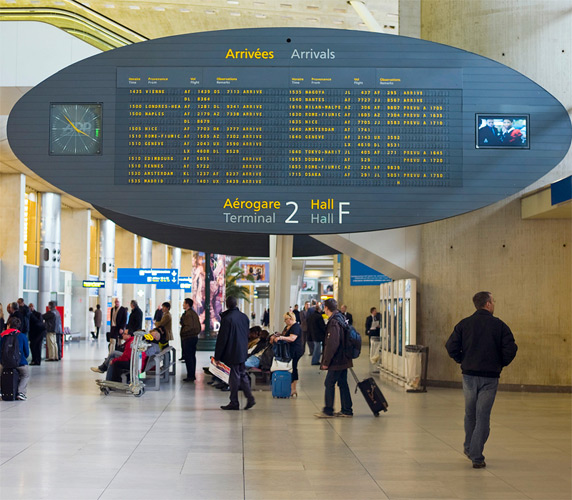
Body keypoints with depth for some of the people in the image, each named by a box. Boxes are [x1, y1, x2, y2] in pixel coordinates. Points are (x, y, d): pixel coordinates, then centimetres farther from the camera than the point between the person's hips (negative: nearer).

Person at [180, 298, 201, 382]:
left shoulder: (188, 314, -17)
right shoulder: (194, 313, 15)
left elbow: (189, 326, -24)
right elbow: (199, 326, 18)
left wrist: (182, 331, -10)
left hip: (188, 338, -10)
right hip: (195, 336, 10)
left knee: (188, 357, -6)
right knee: (192, 356, 13)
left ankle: (190, 376, -6)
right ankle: (193, 375, 18)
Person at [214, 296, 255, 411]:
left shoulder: (227, 319, -17)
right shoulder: (244, 317, 5)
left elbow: (222, 339, -15)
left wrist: (217, 356, -9)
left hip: (232, 353, -7)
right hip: (242, 352, 7)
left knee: (234, 377, -1)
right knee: (242, 375, 15)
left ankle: (234, 403, 6)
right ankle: (250, 398, 9)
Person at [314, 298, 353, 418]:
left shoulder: (334, 322, -18)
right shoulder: (341, 319, 12)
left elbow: (332, 344, -23)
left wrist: (326, 362, -18)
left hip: (337, 360, -9)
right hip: (344, 359, 9)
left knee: (329, 383, -2)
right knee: (343, 383, 12)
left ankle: (328, 411, 3)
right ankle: (347, 410, 15)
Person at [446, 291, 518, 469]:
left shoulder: (464, 324, 1)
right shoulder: (499, 325, -5)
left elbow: (451, 346, -5)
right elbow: (511, 349, -11)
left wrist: (463, 361, 10)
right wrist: (501, 363, 7)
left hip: (469, 374, 2)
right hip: (490, 377, -2)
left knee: (470, 413, 20)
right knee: (483, 416, 1)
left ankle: (469, 448, 33)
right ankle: (476, 456, -2)